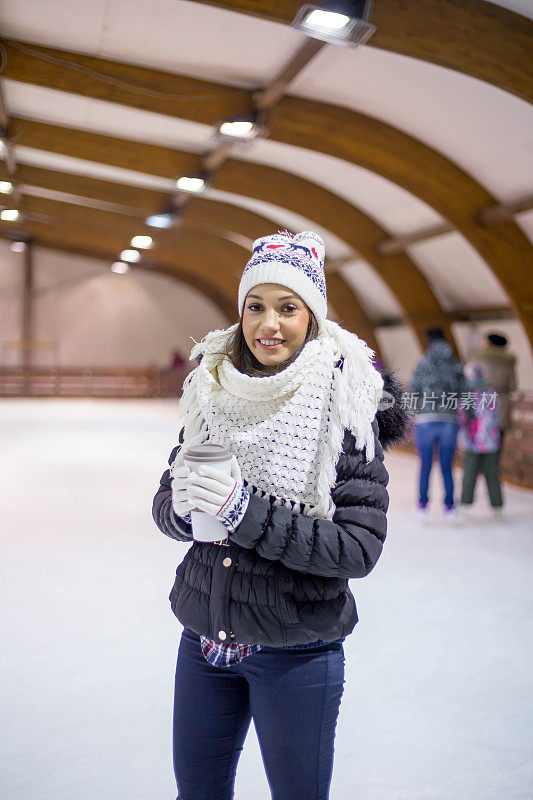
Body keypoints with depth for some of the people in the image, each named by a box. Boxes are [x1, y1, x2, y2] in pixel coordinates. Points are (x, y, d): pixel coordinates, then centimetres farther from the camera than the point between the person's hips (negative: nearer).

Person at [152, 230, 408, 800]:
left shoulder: (344, 408, -14)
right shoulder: (213, 394, -1)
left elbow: (360, 548, -19)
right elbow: (165, 508, 4)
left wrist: (246, 512, -27)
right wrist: (183, 506, -19)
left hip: (297, 654, -4)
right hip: (203, 641, 4)